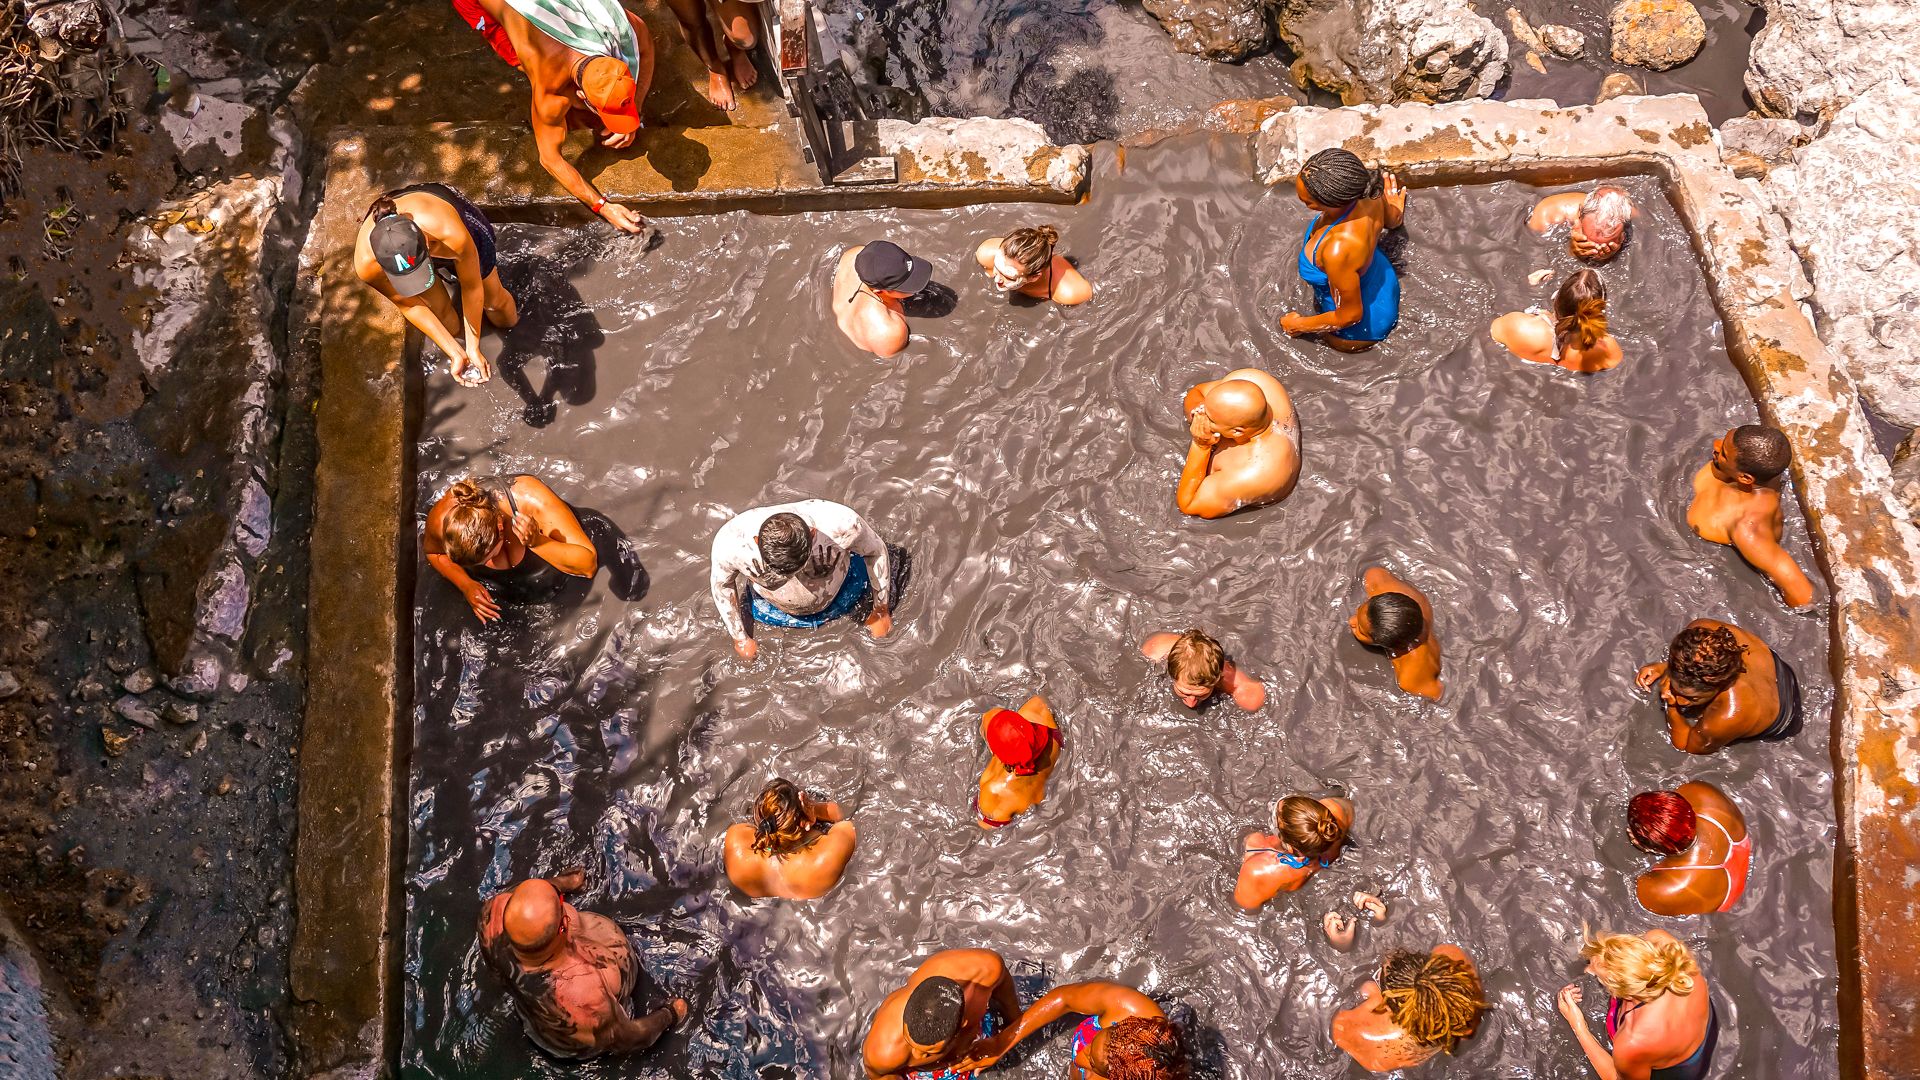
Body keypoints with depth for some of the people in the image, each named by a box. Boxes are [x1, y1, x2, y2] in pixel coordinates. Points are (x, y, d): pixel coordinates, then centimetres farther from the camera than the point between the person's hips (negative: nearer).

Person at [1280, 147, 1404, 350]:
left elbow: (1351, 315, -31)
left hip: (1364, 325, -5)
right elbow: (1393, 220, -1)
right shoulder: (1368, 192, -28)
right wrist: (1395, 210, 25)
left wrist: (1299, 325, -13)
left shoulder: (1338, 250, -48)